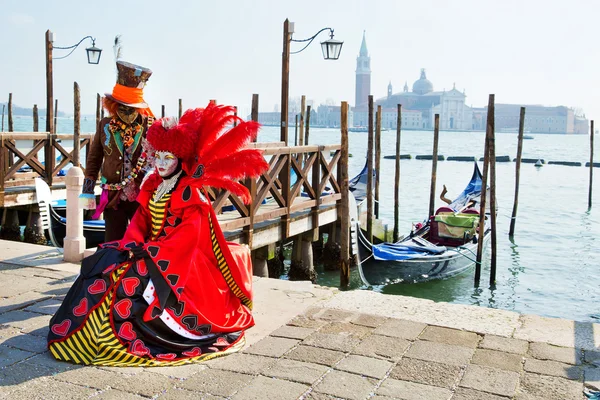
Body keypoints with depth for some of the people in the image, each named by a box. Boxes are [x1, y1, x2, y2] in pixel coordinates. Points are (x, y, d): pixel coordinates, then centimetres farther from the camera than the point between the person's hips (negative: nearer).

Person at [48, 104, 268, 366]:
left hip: (179, 261, -8)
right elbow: (140, 218, 9)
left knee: (131, 278, -28)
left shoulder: (191, 193, -11)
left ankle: (118, 337, -14)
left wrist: (151, 250, -22)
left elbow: (188, 235, -18)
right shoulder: (153, 184, 11)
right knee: (104, 264, -9)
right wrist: (134, 242, -11)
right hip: (149, 251, 8)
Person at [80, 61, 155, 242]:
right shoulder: (105, 125, 2)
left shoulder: (150, 126, -5)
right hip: (111, 196, 2)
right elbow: (94, 158, 10)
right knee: (113, 243, 10)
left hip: (142, 195, -2)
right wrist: (88, 190, 7)